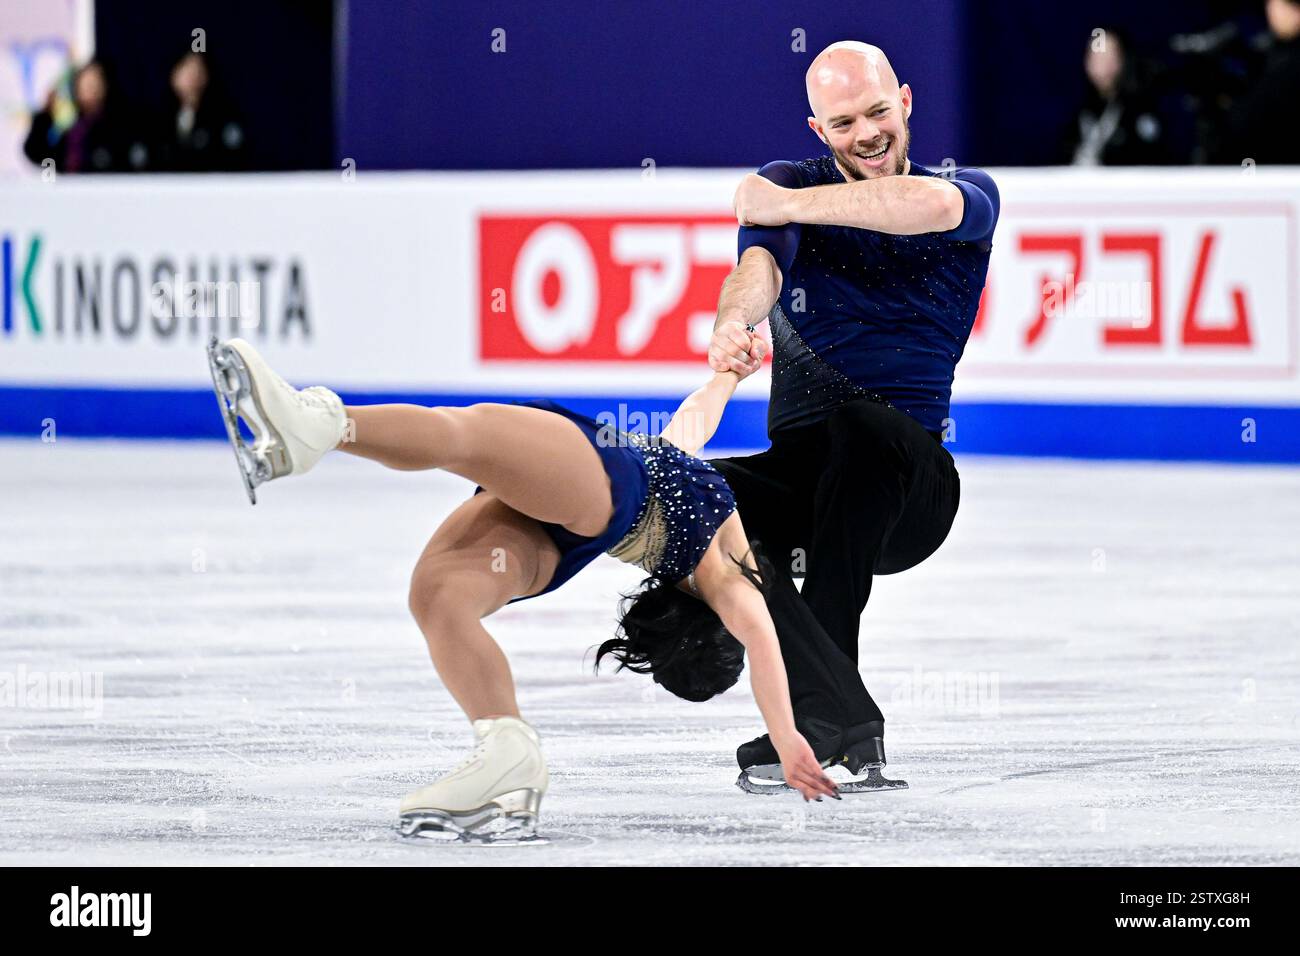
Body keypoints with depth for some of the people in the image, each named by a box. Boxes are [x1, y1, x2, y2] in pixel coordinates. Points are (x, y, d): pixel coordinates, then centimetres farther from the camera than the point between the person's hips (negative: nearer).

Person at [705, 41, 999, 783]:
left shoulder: (973, 194, 6)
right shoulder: (785, 186, 10)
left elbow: (933, 206, -21)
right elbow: (759, 267, -13)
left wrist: (785, 206, -15)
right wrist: (733, 323, -37)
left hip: (911, 488, -3)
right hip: (800, 473, 3)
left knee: (860, 423, -36)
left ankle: (816, 718, -40)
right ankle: (847, 717, -37)